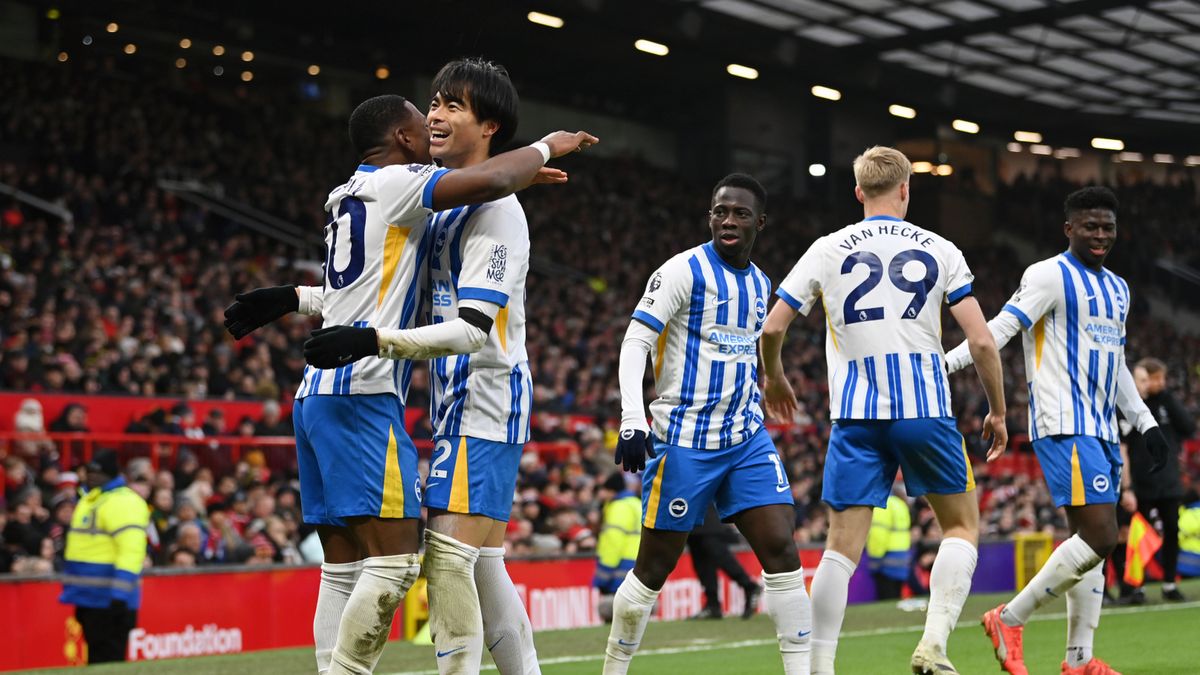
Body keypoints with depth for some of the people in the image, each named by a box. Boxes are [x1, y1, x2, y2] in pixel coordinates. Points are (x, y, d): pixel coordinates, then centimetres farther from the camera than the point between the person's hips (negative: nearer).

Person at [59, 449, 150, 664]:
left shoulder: (123, 502, -13)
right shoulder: (88, 499, 18)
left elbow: (131, 551, -22)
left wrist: (119, 596, -27)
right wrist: (70, 588, 25)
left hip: (109, 601, -10)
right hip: (89, 599, 10)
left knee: (107, 663, -9)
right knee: (95, 661, 14)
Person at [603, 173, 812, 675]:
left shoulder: (760, 283, 13)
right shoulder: (685, 270, -8)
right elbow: (635, 342, -14)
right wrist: (632, 420, -25)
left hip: (747, 439, 6)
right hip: (685, 440, -6)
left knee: (781, 550, -7)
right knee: (655, 567, 1)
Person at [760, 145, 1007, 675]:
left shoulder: (827, 249, 5)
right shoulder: (940, 250, 4)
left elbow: (772, 328, 5)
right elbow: (981, 340, -1)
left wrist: (774, 378, 25)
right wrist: (997, 411, 12)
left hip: (856, 416, 1)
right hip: (926, 410, -1)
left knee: (842, 546, 3)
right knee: (962, 526, 16)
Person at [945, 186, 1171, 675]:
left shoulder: (1117, 289, 19)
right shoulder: (1051, 276, -7)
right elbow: (1001, 328, -17)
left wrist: (1146, 424, 22)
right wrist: (943, 362, -29)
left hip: (1102, 430, 9)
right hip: (1064, 427, -9)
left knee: (1092, 542, 8)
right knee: (1099, 536, -17)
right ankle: (1009, 619, -6)